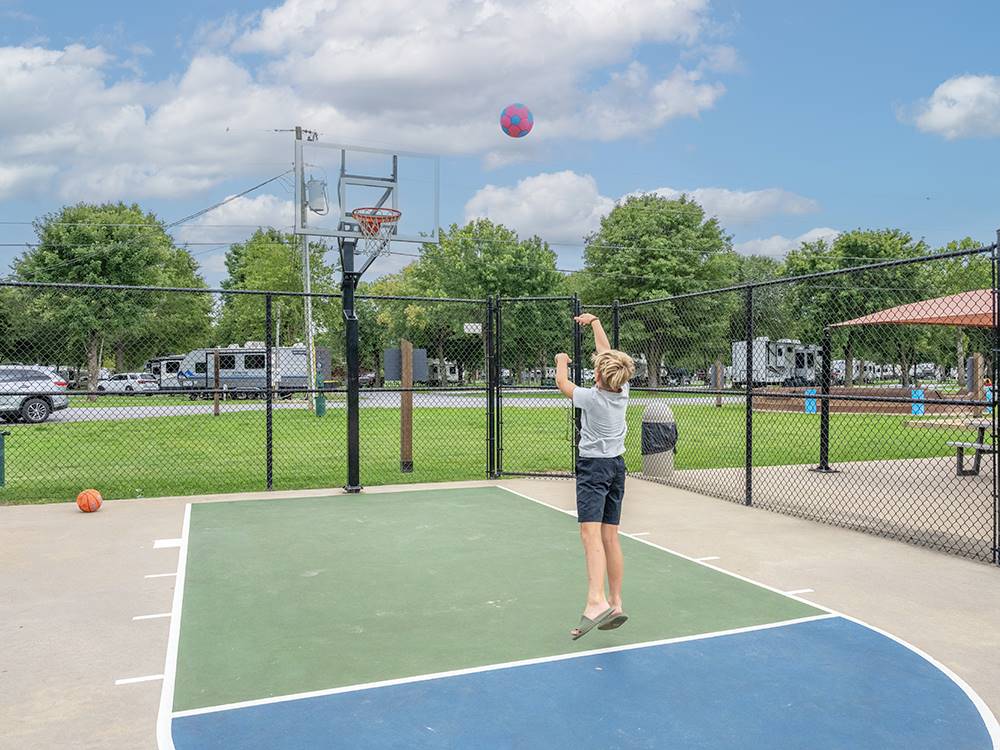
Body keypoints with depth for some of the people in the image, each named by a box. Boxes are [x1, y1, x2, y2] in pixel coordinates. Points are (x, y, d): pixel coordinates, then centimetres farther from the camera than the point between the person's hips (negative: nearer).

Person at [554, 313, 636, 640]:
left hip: (593, 466, -7)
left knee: (591, 531, -19)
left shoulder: (591, 397, -15)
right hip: (617, 465, 7)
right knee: (610, 536, 9)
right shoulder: (622, 391, 1)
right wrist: (594, 321, 28)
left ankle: (596, 601, -34)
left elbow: (562, 383, 5)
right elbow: (607, 353, 16)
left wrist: (561, 361, 25)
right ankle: (615, 603, 13)